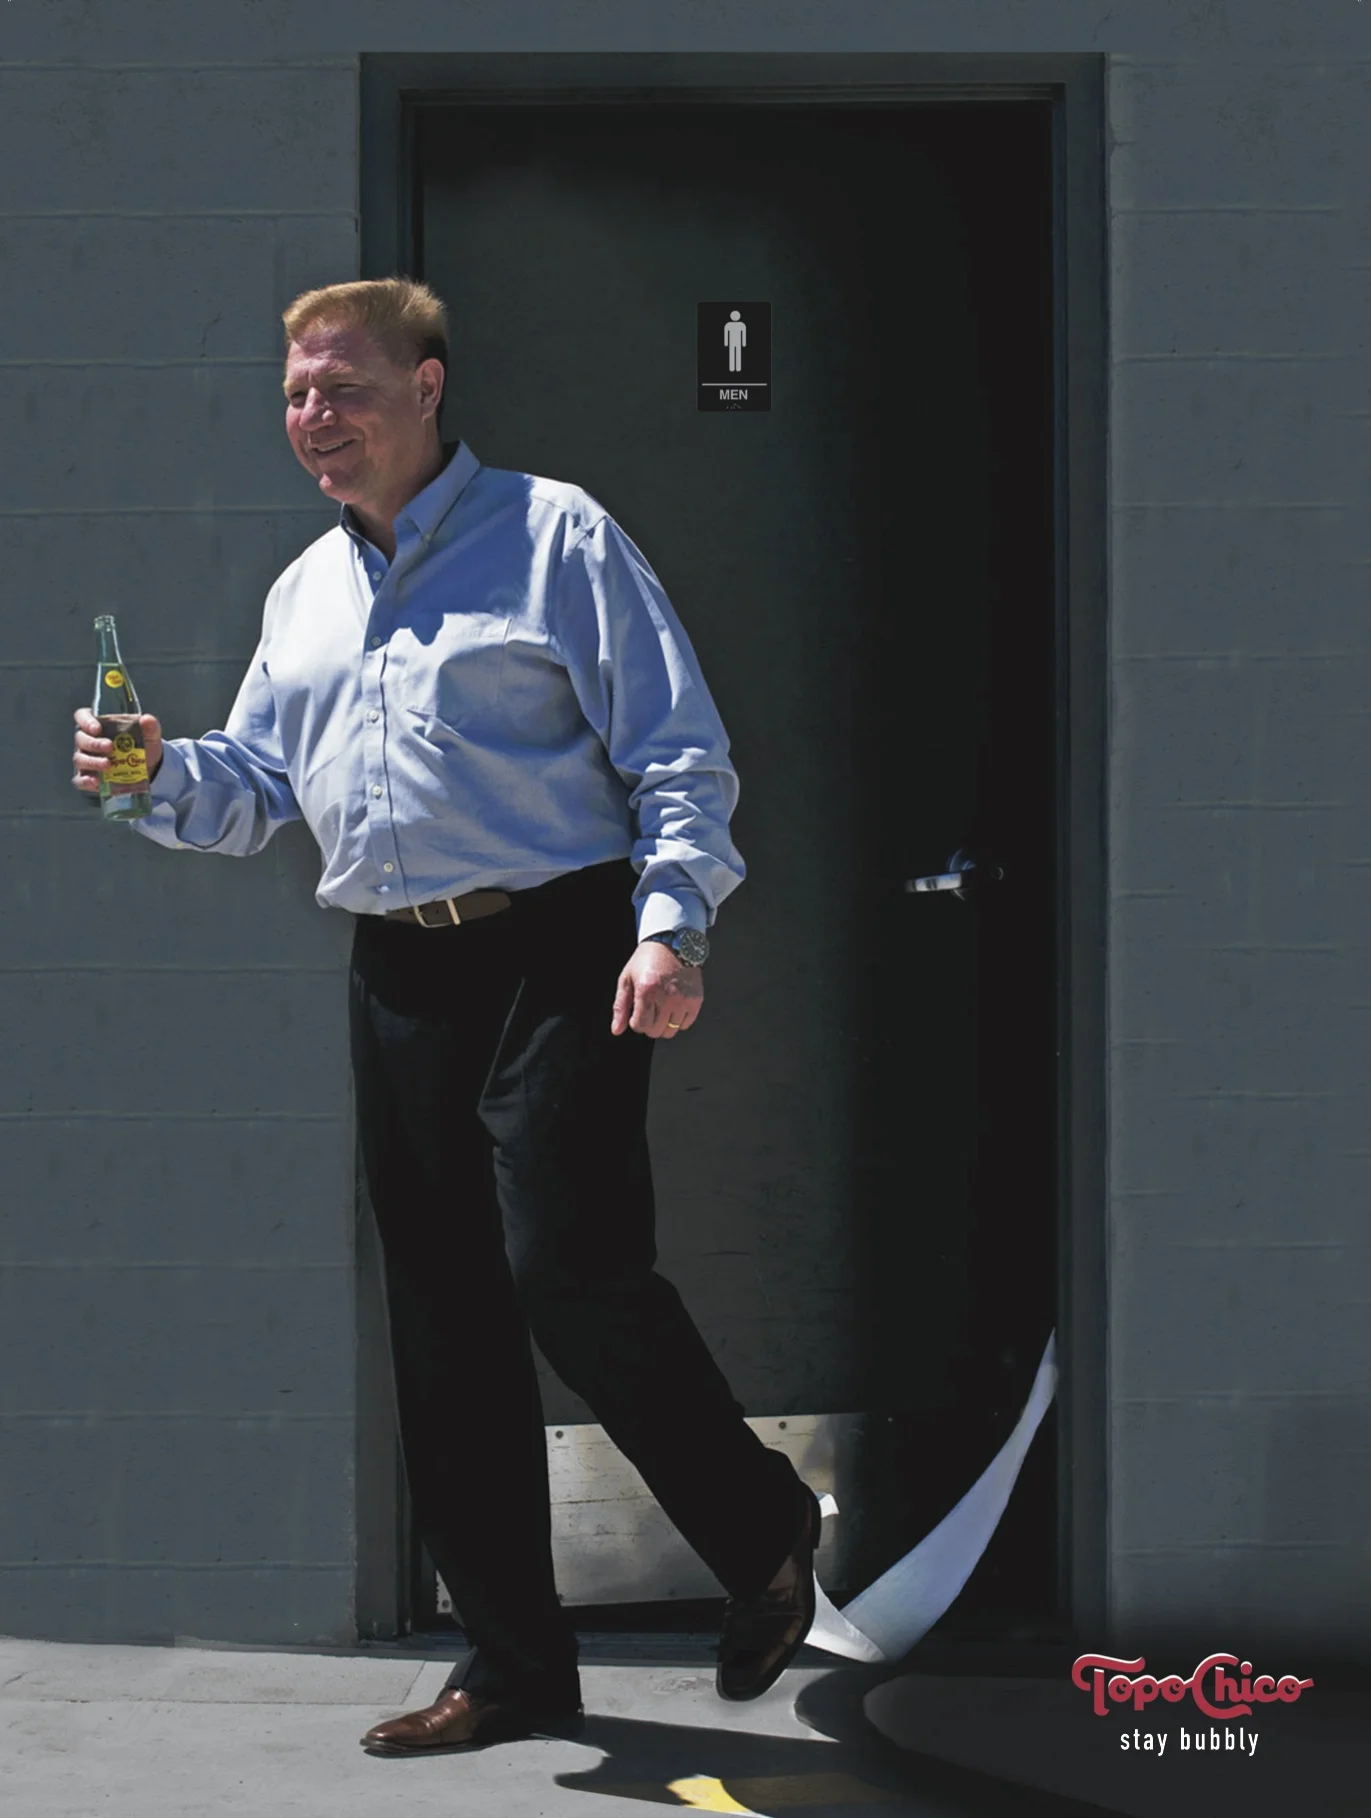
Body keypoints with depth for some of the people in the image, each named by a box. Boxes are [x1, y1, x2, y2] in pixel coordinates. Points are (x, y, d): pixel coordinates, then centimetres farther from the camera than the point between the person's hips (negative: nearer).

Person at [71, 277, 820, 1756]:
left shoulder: (553, 537, 0)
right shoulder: (305, 590, 19)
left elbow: (679, 757, -4)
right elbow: (257, 785, 22)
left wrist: (668, 926, -17)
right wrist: (160, 775, 0)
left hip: (553, 961, -6)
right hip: (396, 975, 7)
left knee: (572, 1275, -16)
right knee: (441, 1319, 7)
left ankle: (763, 1534, 9)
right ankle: (513, 1663, 17)